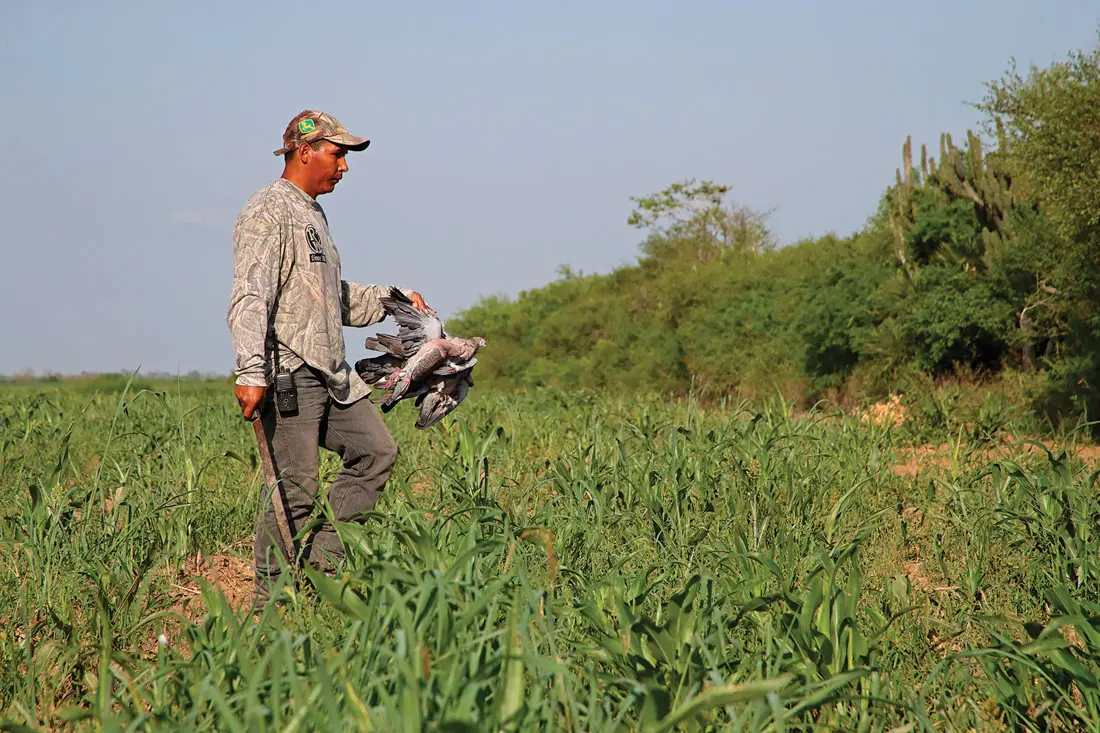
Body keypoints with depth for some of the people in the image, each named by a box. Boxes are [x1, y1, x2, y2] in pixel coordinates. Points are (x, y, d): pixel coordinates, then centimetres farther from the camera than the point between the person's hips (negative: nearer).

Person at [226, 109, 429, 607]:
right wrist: (251, 371, -30)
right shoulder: (268, 213, -10)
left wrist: (392, 298, 26)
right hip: (287, 376, -10)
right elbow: (249, 299, -21)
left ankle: (322, 559, 10)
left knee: (377, 451, 7)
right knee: (294, 488, -8)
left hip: (330, 375, 10)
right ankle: (270, 600, 1)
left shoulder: (313, 215, 22)